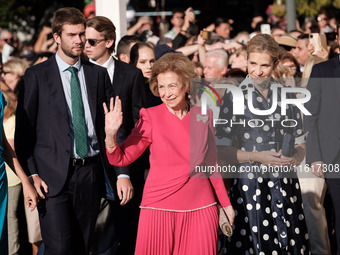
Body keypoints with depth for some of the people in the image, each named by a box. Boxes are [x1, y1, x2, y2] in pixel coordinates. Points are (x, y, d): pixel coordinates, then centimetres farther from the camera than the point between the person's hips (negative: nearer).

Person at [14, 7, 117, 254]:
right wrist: (32, 174, -9)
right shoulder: (37, 75, 1)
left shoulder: (98, 74, 11)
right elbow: (23, 130, 1)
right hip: (54, 176, -3)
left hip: (91, 173, 3)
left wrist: (121, 173, 3)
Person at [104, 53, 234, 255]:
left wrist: (226, 203, 18)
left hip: (200, 208, 2)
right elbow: (120, 159, -3)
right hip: (160, 207, -2)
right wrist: (110, 134, -22)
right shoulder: (151, 117, -3)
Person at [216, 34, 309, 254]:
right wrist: (256, 157, -15)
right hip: (249, 184, -3)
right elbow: (223, 148, -2)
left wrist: (296, 157, -8)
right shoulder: (234, 96, 0)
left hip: (285, 185, 3)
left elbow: (300, 142, 14)